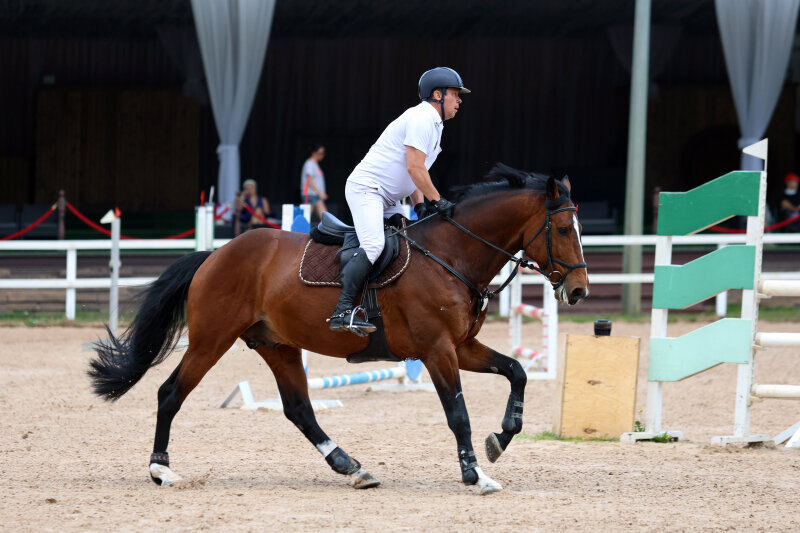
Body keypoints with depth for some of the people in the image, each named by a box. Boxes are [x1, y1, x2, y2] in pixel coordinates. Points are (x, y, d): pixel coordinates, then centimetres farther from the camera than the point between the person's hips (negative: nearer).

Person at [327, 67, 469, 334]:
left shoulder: (433, 124, 19)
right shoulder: (422, 119, -14)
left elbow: (414, 172, 19)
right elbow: (414, 167, -22)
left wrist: (420, 205, 7)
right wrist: (437, 200, -19)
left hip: (388, 199, 11)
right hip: (365, 188, -11)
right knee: (373, 245, -26)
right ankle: (343, 311, -34)